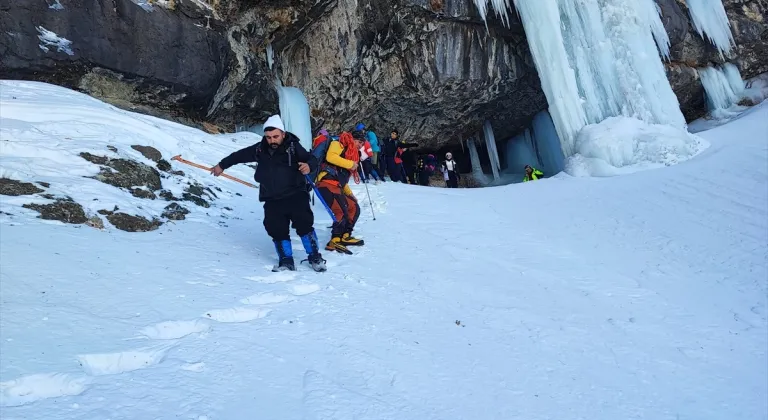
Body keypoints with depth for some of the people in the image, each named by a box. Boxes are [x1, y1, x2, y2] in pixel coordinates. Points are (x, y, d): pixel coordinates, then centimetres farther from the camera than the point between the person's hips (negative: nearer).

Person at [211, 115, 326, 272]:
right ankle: (286, 261, 15)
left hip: (295, 195, -4)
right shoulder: (260, 149, 4)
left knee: (304, 224, -9)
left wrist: (309, 165, -39)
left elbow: (311, 158, -15)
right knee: (277, 230, 3)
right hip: (272, 200, 4)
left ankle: (315, 257, 6)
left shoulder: (293, 146, -8)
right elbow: (240, 155, 19)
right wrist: (222, 165, 30)